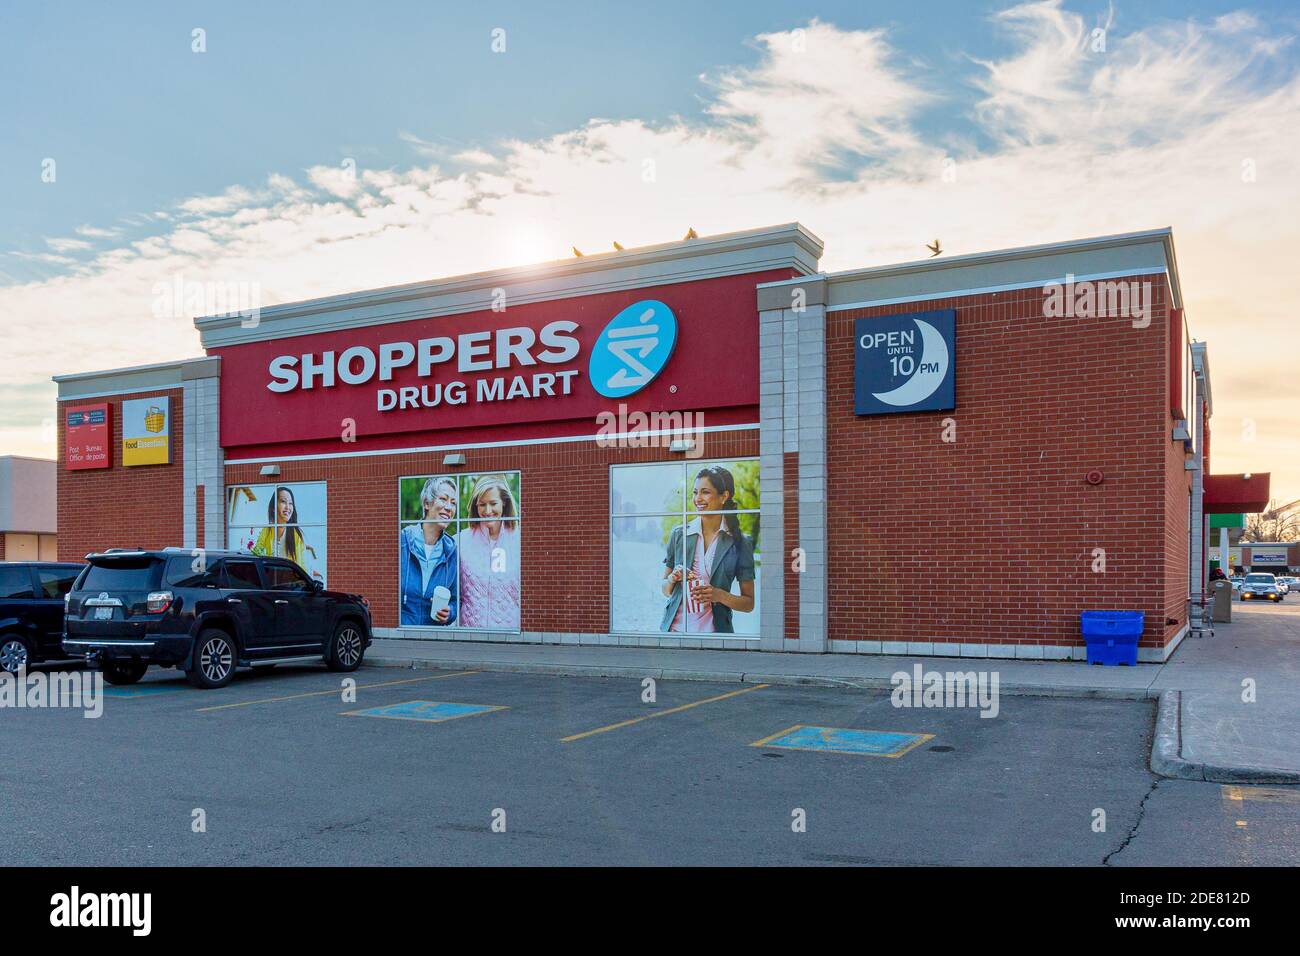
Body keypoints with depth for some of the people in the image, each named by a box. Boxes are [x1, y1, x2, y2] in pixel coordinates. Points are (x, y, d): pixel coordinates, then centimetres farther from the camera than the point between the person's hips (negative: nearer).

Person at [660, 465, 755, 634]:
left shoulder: (739, 543, -5)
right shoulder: (679, 534, 1)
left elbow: (749, 603, 0)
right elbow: (666, 591, 9)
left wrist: (719, 595, -17)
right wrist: (672, 579, -12)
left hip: (714, 631, -2)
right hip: (675, 628, 2)